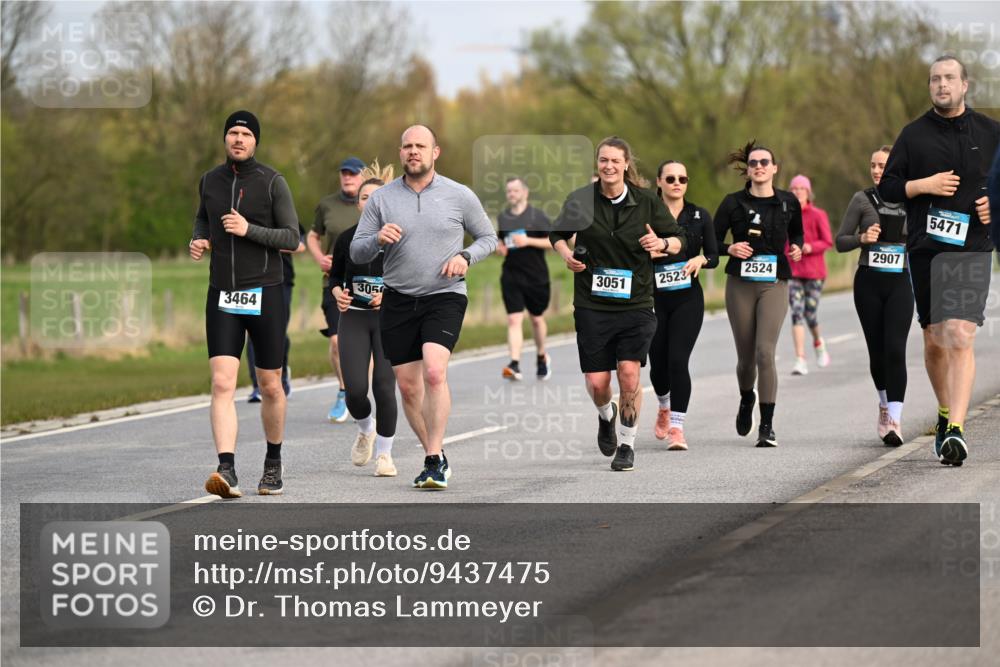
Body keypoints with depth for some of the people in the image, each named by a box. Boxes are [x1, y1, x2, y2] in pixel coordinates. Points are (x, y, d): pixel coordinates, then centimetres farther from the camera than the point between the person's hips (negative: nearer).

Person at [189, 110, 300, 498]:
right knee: (222, 384, -14)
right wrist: (198, 240, 6)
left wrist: (249, 230, -18)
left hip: (264, 294, -2)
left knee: (270, 387, 8)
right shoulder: (210, 181, 8)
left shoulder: (272, 183, -3)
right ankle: (227, 471, -22)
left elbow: (292, 238, -5)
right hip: (222, 297, 2)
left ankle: (273, 463, 30)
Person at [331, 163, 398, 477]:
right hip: (354, 319, 2)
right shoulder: (347, 239, 2)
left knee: (384, 388, -10)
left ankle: (384, 453, 9)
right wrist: (338, 293, -5)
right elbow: (335, 277, 16)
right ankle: (366, 430, 24)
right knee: (355, 390, -10)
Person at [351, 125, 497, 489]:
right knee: (408, 387, 4)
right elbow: (356, 252, 5)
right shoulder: (381, 198, 4)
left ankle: (434, 461, -18)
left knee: (434, 371, -23)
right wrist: (378, 238, -17)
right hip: (398, 299, 3)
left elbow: (488, 237, 12)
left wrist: (465, 256, -8)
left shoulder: (459, 196, 1)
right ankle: (436, 458, 21)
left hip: (445, 297, -3)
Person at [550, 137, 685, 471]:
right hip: (592, 305, 1)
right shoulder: (581, 200, -1)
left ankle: (627, 444, 5)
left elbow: (678, 240, 8)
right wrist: (566, 254, -5)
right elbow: (557, 234, 16)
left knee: (629, 372, -13)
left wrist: (661, 243, -14)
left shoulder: (647, 202, -1)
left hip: (635, 303, -1)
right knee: (596, 383, -1)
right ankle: (606, 416, 36)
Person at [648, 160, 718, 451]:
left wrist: (700, 259, -14)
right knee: (658, 363, 7)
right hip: (654, 298, 0)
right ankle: (664, 407, 41)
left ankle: (676, 427, -9)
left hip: (688, 298, 0)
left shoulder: (700, 216, 5)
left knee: (678, 360, -14)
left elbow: (714, 256, 7)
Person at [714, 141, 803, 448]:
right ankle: (746, 399, 42)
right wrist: (730, 248, -14)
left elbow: (797, 232, 21)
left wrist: (797, 248, 0)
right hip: (740, 285, 1)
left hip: (774, 286, -1)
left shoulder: (788, 202, 3)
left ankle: (767, 425, -9)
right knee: (746, 356, 8)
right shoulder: (733, 203, -1)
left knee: (765, 353, -16)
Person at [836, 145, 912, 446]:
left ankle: (894, 420, -17)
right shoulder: (862, 200, 4)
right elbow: (840, 241, 4)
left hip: (900, 284, -1)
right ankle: (884, 403, 34)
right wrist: (862, 238, -15)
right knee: (876, 351, 7)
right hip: (869, 282, 1)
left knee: (895, 349, -14)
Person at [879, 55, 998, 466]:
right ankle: (946, 413, 29)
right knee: (934, 339, 9)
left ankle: (956, 430, -23)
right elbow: (887, 186, 8)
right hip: (924, 247, 2)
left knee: (961, 336, -16)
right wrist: (924, 185, -9)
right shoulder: (914, 135, 9)